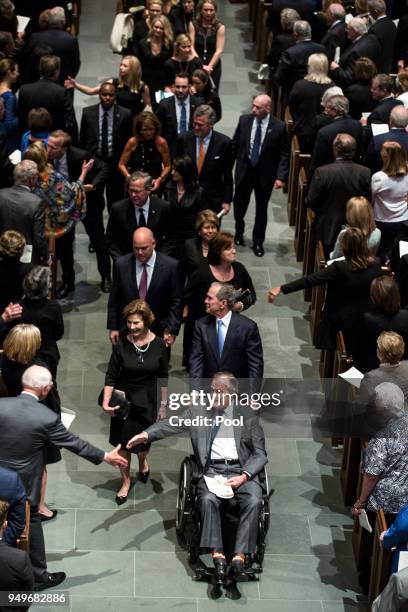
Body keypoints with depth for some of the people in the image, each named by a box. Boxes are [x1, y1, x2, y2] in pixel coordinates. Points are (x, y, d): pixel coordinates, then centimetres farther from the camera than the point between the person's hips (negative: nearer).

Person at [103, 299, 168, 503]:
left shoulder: (158, 345, -11)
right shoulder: (121, 345, -14)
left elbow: (163, 377, -1)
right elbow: (111, 376, -10)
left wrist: (163, 404, 3)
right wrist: (106, 402, -21)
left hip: (147, 401, 0)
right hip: (124, 399, 0)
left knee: (143, 442, 7)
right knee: (123, 443, 8)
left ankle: (142, 461, 45)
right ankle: (126, 482, 29)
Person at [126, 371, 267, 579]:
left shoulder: (248, 415, 11)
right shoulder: (198, 411, 13)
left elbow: (260, 454, 7)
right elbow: (172, 424, 0)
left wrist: (243, 476, -10)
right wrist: (146, 434, -20)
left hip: (241, 470, 0)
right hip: (212, 470, 0)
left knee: (253, 500, -29)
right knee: (208, 498, -32)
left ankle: (239, 556, -28)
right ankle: (217, 554, -27)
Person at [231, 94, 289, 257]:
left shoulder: (279, 127, -14)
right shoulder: (244, 120, -6)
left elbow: (284, 155, -9)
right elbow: (235, 145, 2)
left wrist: (281, 177, -17)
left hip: (265, 174, -2)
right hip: (244, 170, 2)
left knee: (261, 209, 10)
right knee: (239, 204, 16)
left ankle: (258, 242, 27)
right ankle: (239, 232, 42)